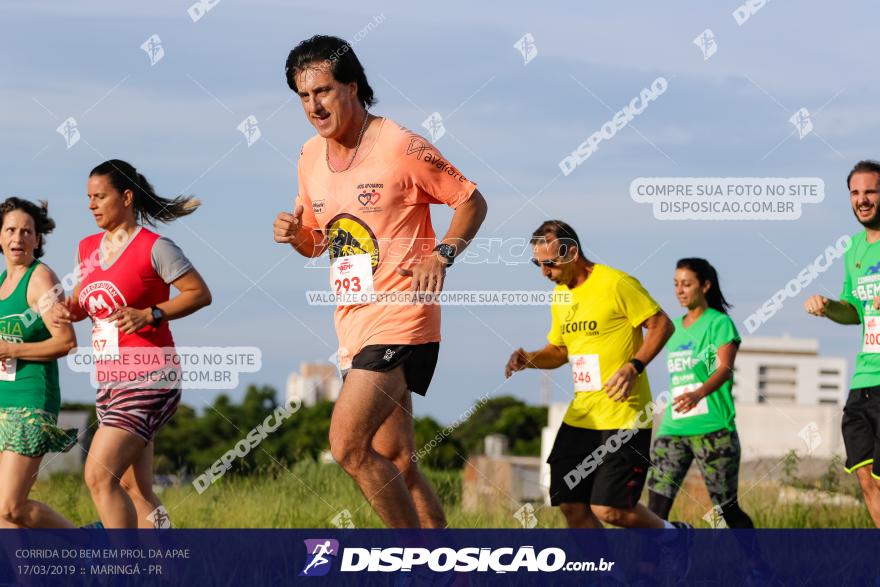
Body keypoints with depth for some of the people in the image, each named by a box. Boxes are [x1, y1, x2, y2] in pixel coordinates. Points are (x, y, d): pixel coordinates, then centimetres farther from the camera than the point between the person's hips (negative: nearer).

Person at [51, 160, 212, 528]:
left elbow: (200, 293, -9)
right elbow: (84, 300, 25)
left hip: (148, 377, -8)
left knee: (99, 475, -20)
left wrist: (150, 315, -20)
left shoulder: (153, 248, -8)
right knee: (136, 493, 8)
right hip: (109, 381, 8)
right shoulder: (88, 248, 13)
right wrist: (67, 308, 2)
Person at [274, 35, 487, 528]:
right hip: (352, 320, 8)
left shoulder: (402, 147, -10)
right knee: (397, 464, 8)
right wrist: (294, 233, 1)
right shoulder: (310, 158, 11)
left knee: (348, 445, -19)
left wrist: (442, 254, -16)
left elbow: (472, 201, -1)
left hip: (401, 317, -8)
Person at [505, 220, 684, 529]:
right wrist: (529, 359, 3)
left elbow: (662, 325, -9)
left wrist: (633, 367, -21)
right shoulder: (560, 296, 13)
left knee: (609, 509, -12)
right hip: (580, 415, 8)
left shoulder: (616, 284, -11)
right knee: (571, 506, 1)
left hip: (623, 416, -8)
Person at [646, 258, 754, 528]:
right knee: (656, 509, -9)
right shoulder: (675, 327, 16)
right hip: (672, 428, 6)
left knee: (728, 509, 1)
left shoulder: (719, 323, -3)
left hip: (712, 428, -6)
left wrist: (698, 394, -37)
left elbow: (724, 369, -18)